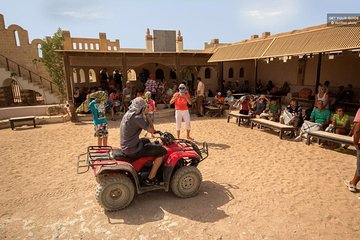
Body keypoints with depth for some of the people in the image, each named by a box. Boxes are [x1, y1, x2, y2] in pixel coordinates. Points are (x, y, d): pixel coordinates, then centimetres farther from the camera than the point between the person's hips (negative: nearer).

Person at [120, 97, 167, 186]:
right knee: (162, 151, -6)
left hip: (125, 146, 10)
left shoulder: (128, 114, 7)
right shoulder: (137, 118, -22)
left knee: (146, 141, 35)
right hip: (132, 150, -10)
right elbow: (152, 130, -19)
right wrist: (146, 114, -14)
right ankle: (150, 179, 2)